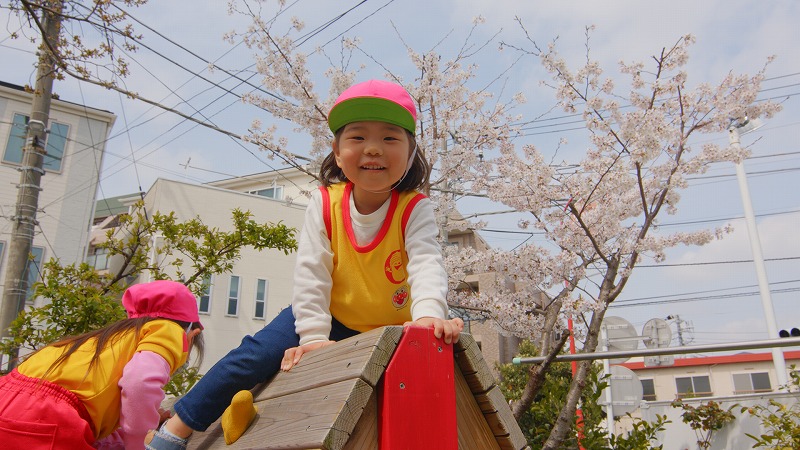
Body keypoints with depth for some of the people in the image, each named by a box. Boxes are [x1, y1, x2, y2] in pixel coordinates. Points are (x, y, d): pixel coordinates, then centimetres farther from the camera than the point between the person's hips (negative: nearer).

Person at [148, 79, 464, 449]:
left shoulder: (415, 209, -19)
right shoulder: (324, 204, -14)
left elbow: (427, 264, -33)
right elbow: (311, 272, -18)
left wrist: (429, 314, -53)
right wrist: (313, 335, -28)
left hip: (393, 327, 1)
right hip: (333, 317, 0)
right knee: (258, 354, -14)